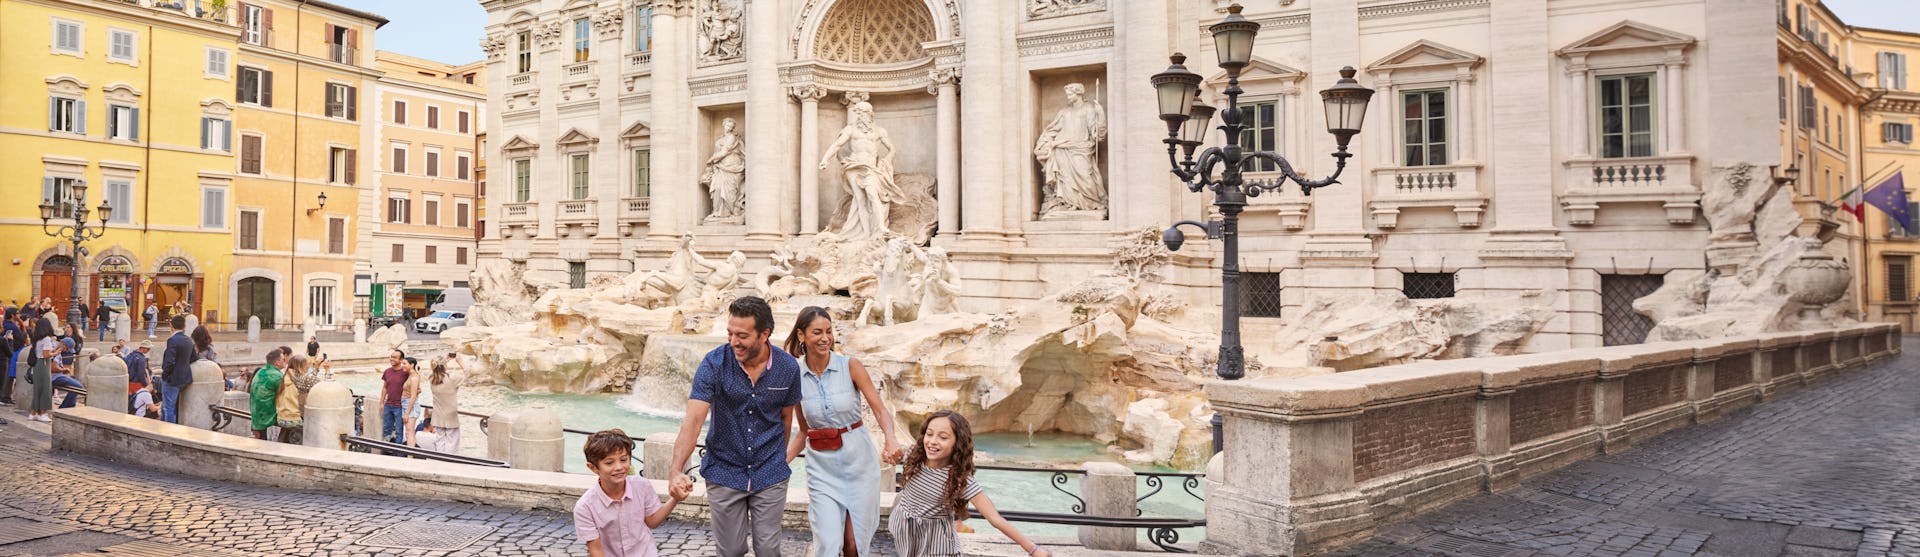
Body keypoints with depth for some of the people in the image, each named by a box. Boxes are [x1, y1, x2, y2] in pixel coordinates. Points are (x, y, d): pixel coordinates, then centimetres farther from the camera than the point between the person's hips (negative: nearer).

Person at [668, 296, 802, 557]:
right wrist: (676, 471, -37)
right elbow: (694, 419, -25)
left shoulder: (788, 368, -11)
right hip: (724, 472, -1)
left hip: (770, 475, 1)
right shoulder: (714, 363, -17)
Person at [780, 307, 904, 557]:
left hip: (859, 462, -1)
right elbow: (804, 432, 8)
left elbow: (880, 410, -12)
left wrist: (890, 441, -32)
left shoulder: (850, 366, -7)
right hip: (822, 468, 1)